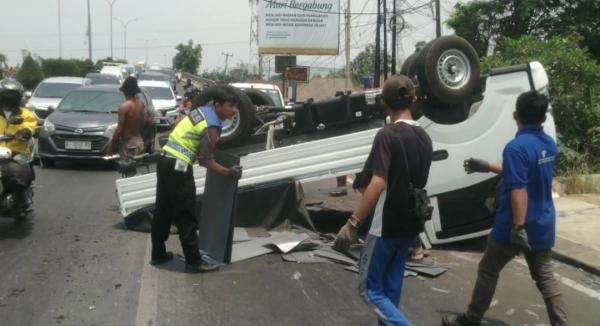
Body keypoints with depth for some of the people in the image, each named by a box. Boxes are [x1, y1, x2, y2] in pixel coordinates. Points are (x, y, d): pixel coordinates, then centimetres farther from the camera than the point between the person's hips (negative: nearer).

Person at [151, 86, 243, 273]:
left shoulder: (203, 110, 10)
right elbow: (205, 161, -16)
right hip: (178, 168, -9)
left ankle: (158, 254, 28)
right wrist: (229, 173, -7)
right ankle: (193, 262, 4)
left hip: (165, 161, 9)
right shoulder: (212, 127, -16)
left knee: (163, 211, 17)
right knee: (186, 218, -2)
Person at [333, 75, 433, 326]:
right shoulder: (424, 138, 8)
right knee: (391, 288, 17)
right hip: (409, 225, 8)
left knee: (370, 289, 3)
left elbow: (378, 184, -27)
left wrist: (353, 224, -24)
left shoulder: (388, 135, -16)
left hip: (386, 226, -8)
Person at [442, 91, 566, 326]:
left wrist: (518, 227, -28)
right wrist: (488, 167, 24)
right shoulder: (550, 145, 7)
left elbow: (519, 191, -27)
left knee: (488, 271, 10)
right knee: (545, 277, 13)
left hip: (518, 227, -7)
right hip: (543, 226, 7)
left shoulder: (516, 147, -21)